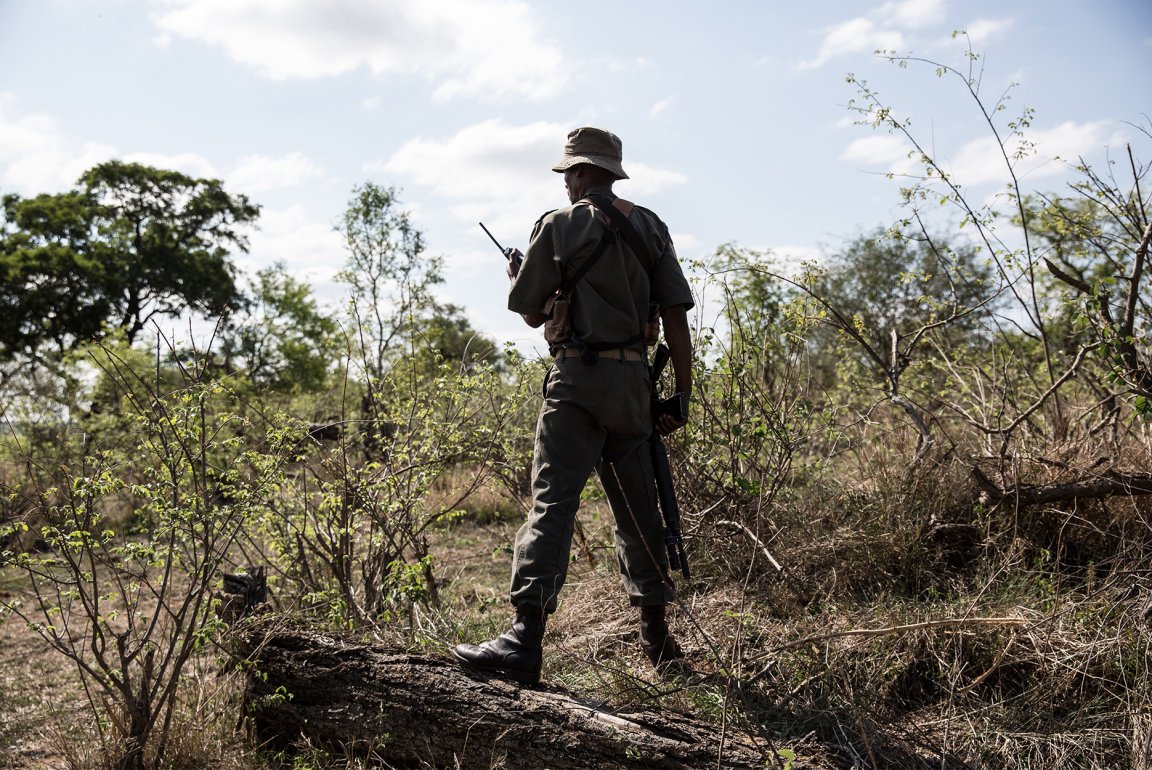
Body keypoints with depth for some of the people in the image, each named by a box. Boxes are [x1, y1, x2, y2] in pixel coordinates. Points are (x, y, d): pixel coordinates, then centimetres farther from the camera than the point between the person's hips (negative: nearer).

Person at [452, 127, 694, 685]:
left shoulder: (559, 226, -1)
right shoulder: (650, 227, 12)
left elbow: (532, 312, 3)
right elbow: (675, 315, 6)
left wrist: (518, 274, 24)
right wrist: (681, 394, 8)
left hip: (578, 379, -5)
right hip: (633, 380, 5)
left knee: (552, 500, -12)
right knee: (637, 506, 14)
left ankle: (525, 638, -22)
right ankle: (657, 639, 23)